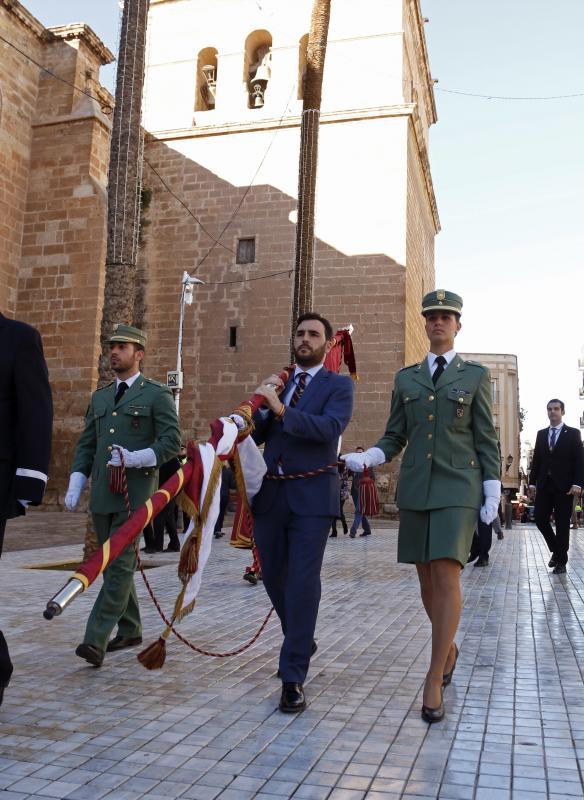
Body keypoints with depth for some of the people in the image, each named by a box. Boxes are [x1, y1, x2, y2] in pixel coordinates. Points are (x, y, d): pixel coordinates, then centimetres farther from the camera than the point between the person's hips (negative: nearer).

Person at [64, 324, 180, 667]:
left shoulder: (157, 394, -2)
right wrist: (76, 484, 4)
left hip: (136, 492, -6)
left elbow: (172, 441, -9)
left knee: (120, 563, -9)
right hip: (102, 494, 7)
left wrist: (135, 458, -22)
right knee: (113, 563, 12)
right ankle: (130, 631, 26)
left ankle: (96, 639, -9)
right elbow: (86, 445, 15)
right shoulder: (100, 397, 16)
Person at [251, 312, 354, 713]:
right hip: (270, 494, 5)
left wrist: (280, 409, -25)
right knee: (274, 578, 14)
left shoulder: (339, 385, 2)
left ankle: (293, 678, -1)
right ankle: (302, 641, 39)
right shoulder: (277, 383, 16)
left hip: (312, 495, -5)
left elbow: (330, 428, -17)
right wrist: (262, 404, -9)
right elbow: (256, 436, 9)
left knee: (303, 582, -8)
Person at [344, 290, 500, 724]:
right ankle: (449, 648, 34)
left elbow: (486, 439, 4)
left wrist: (492, 492, -3)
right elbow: (394, 437, 12)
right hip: (415, 488, 3)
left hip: (458, 488, -3)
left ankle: (434, 681, -5)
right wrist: (366, 457, -7)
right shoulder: (406, 377, 12)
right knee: (427, 578, 10)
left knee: (447, 576, -13)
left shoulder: (475, 375, 5)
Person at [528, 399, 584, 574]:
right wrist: (532, 482, 5)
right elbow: (536, 460, 13)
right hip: (544, 485, 4)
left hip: (564, 486, -3)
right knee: (540, 520, 0)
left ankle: (561, 561, 9)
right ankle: (556, 550, 22)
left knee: (562, 523, 1)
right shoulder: (541, 434, 13)